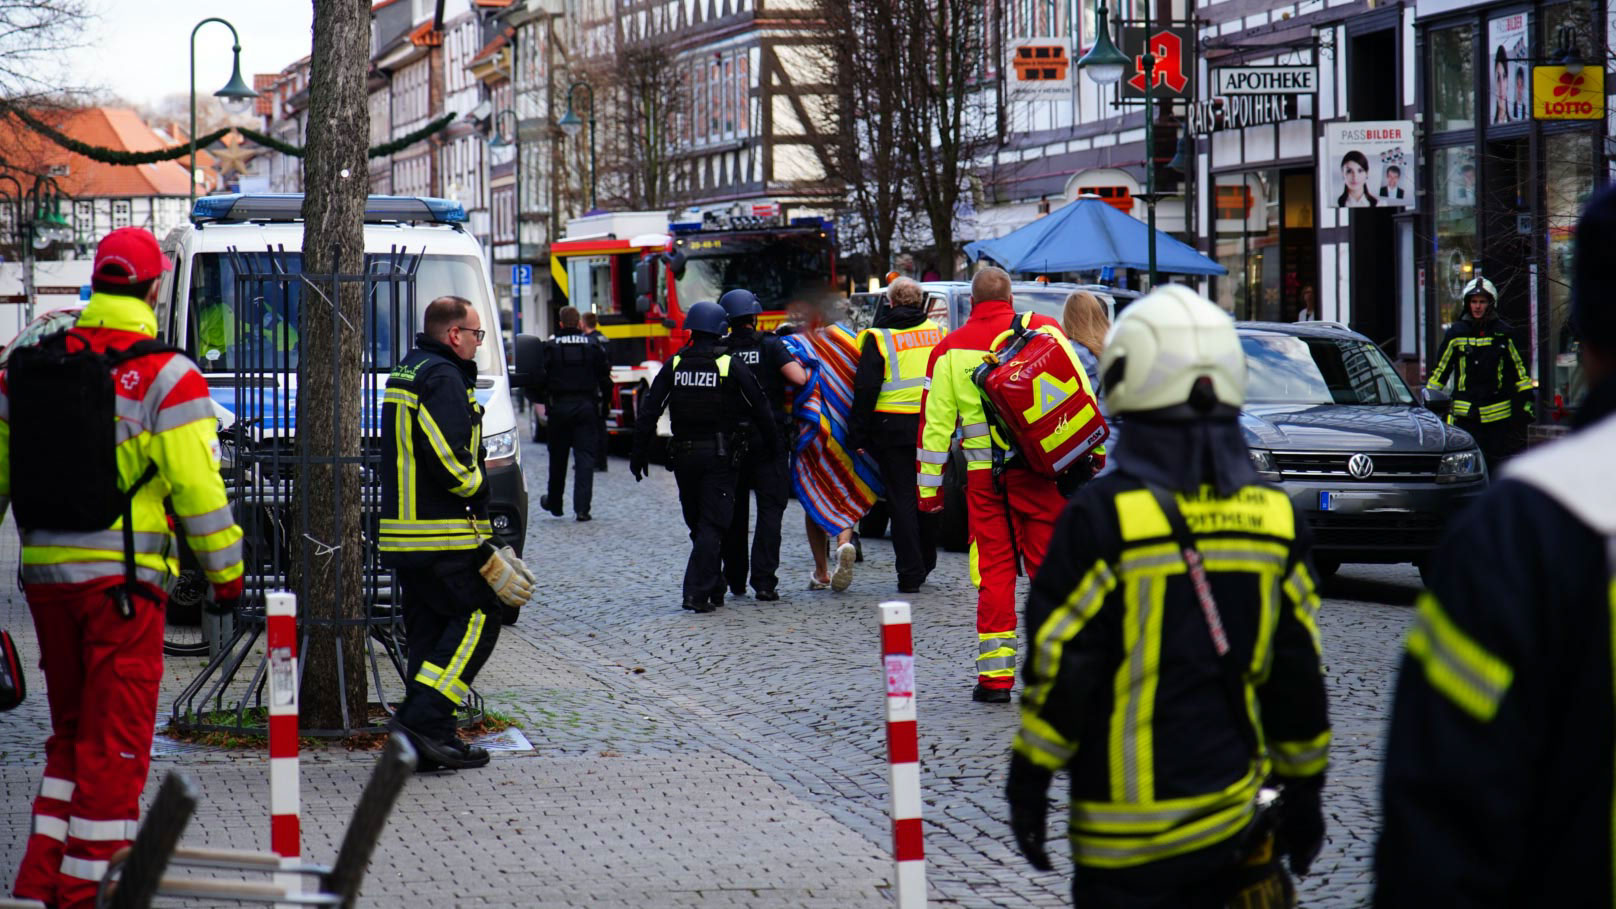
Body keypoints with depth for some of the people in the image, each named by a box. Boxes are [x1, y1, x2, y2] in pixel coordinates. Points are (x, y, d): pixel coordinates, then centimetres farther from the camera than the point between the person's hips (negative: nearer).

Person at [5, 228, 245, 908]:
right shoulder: (167, 376, -9)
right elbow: (197, 488, -10)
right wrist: (226, 573, -1)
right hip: (121, 577, -6)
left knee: (71, 730, 18)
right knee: (115, 740, 1)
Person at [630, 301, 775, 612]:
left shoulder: (674, 366, 2)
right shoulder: (730, 366, -7)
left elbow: (648, 413, 1)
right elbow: (761, 411, -4)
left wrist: (639, 455, 7)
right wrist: (770, 446, 10)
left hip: (684, 455, 4)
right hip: (719, 455, -4)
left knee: (698, 524, 16)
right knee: (711, 525, -4)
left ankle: (713, 589, 24)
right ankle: (698, 592, -15)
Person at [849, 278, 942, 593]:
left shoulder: (880, 338, -5)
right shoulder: (938, 333, 7)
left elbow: (866, 390, -8)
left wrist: (859, 434, -3)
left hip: (894, 428, -4)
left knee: (902, 500, 0)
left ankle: (910, 574, -3)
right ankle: (925, 564, 25)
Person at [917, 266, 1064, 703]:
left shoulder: (950, 349, 7)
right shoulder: (1042, 329, 3)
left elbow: (936, 421, 6)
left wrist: (929, 486, 9)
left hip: (984, 475, 1)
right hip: (1039, 469, -1)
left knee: (994, 570, 5)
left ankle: (995, 674, 1)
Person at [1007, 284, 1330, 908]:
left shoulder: (1102, 517, -12)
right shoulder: (1275, 517, 2)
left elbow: (1061, 671, -10)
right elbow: (1299, 677, 7)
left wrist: (1028, 783, 0)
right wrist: (1303, 791, 17)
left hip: (1127, 829, -5)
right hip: (1236, 815, 5)